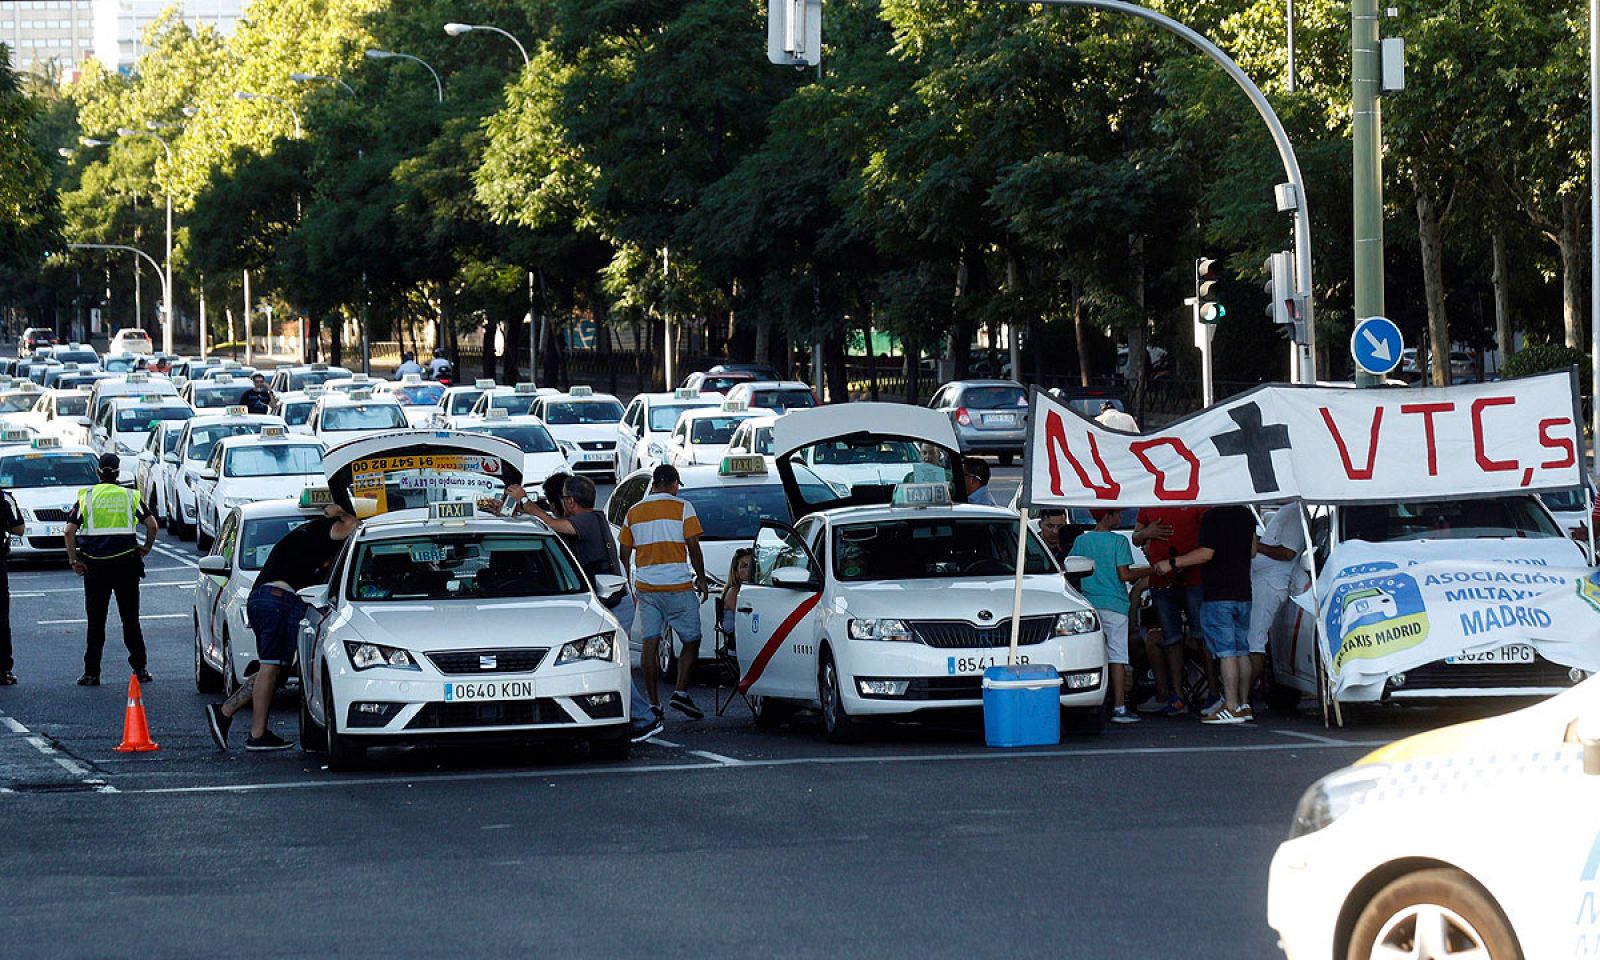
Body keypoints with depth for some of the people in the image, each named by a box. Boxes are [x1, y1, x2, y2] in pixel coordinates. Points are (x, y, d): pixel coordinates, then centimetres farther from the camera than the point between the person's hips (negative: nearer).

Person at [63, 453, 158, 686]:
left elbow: (70, 531, -5)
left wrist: (73, 560, 2)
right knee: (130, 619, 8)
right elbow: (152, 524, -4)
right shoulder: (130, 496, 4)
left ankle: (91, 673, 3)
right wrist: (147, 547, 11)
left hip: (95, 565, -1)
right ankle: (140, 669, 7)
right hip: (126, 562, 1)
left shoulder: (86, 496, 2)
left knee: (96, 621, 4)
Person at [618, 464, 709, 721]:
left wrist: (629, 585, 23)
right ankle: (681, 693, -8)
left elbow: (624, 553, 14)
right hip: (678, 585, -4)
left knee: (650, 644, 4)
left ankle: (653, 702, 0)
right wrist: (701, 579, 4)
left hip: (645, 587, 4)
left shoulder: (634, 512, 11)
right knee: (691, 641, 6)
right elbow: (693, 546, -7)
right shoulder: (682, 507, -3)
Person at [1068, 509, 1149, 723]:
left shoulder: (1081, 541, 6)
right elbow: (1124, 575, -11)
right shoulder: (1118, 541, -7)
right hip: (1114, 603, -4)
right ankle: (1119, 708, -7)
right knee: (1117, 656, -3)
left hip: (1089, 601, 4)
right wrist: (1149, 571, 2)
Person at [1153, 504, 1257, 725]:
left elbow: (1207, 553, -19)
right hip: (1243, 593, 8)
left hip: (1218, 594, -8)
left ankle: (1231, 707, -12)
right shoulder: (1247, 515, 11)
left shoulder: (1212, 517, -13)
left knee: (1226, 651, -9)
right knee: (1241, 651, 12)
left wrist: (1172, 563, -13)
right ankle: (1244, 704, 14)